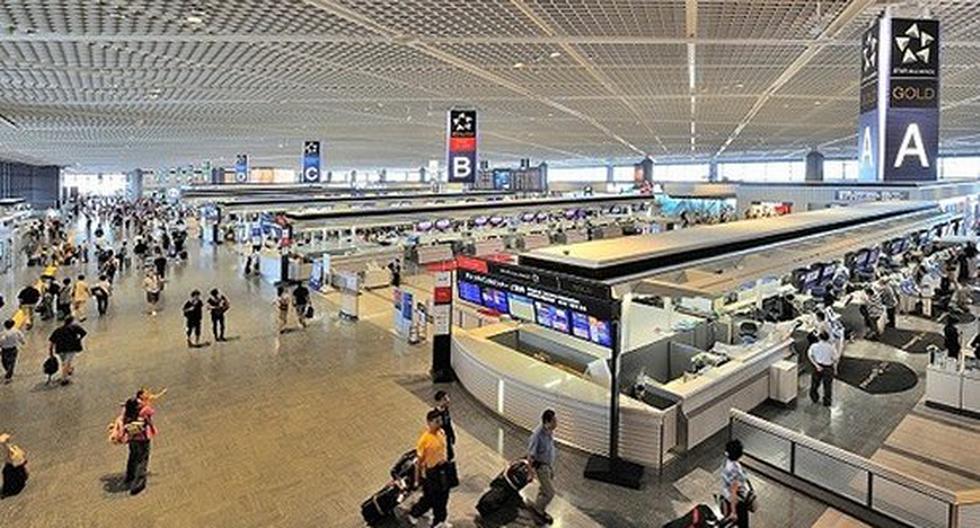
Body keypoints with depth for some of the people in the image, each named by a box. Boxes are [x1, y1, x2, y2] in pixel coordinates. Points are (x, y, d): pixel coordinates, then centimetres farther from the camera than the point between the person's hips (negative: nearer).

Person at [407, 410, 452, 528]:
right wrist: (417, 477, -9)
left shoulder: (441, 433, -6)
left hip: (441, 469, 7)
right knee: (429, 498, 8)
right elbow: (419, 459, -16)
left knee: (443, 495, 18)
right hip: (429, 472, -7)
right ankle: (413, 514, 34)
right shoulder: (424, 439, -26)